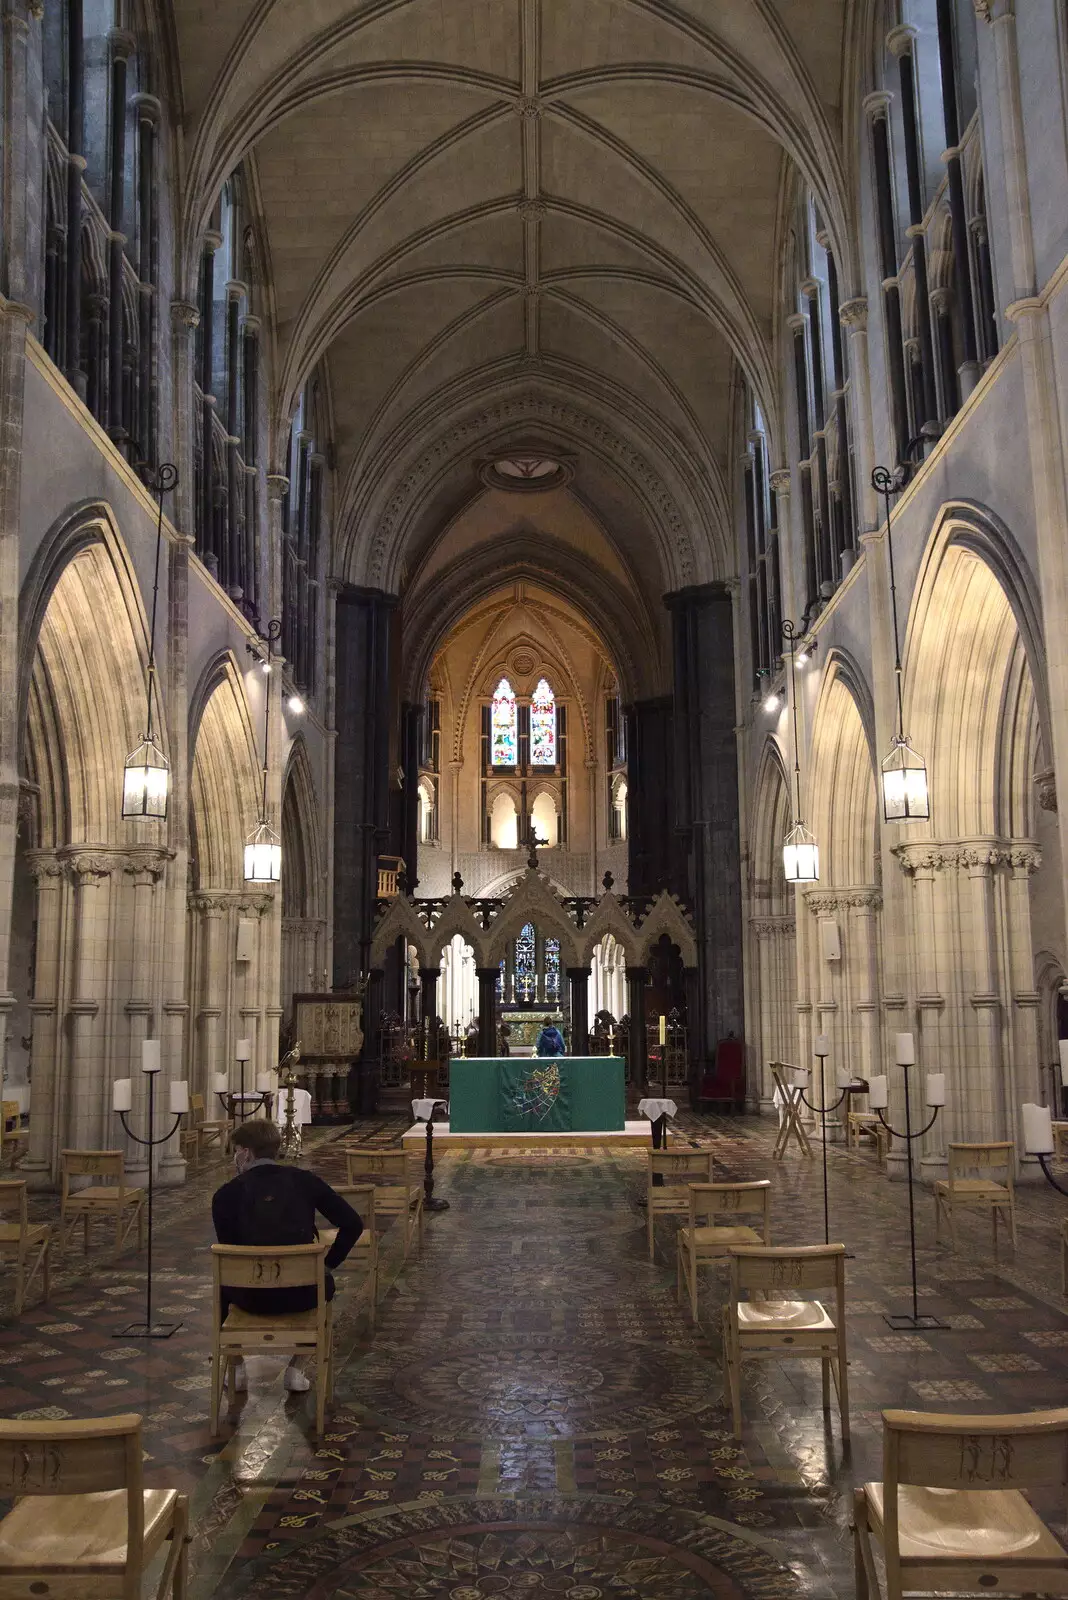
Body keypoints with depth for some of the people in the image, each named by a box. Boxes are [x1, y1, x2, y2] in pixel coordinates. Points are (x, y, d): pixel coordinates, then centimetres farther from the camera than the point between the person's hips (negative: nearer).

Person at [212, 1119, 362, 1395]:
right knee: (324, 1283, 36)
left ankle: (236, 1369, 35)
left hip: (253, 1297, 0)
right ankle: (295, 1369, 30)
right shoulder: (304, 1180, 2)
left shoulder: (226, 1194, -1)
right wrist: (327, 1264, 13)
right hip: (302, 1294, 0)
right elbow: (353, 1224, 1)